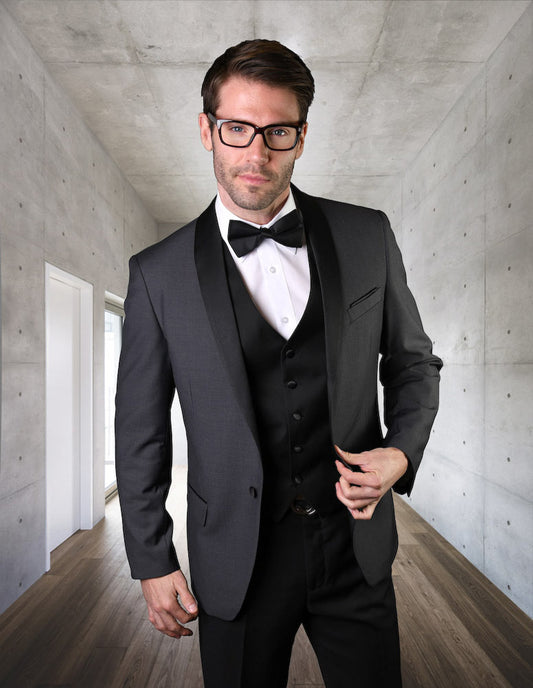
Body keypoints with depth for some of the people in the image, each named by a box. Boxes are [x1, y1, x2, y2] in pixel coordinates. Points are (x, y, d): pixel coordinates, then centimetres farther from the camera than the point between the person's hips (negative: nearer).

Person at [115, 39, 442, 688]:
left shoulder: (367, 237, -4)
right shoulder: (158, 274, -8)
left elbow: (413, 362, 7)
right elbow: (140, 431, -2)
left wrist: (402, 452, -10)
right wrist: (152, 562, 2)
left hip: (355, 544, 2)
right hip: (237, 561, -1)